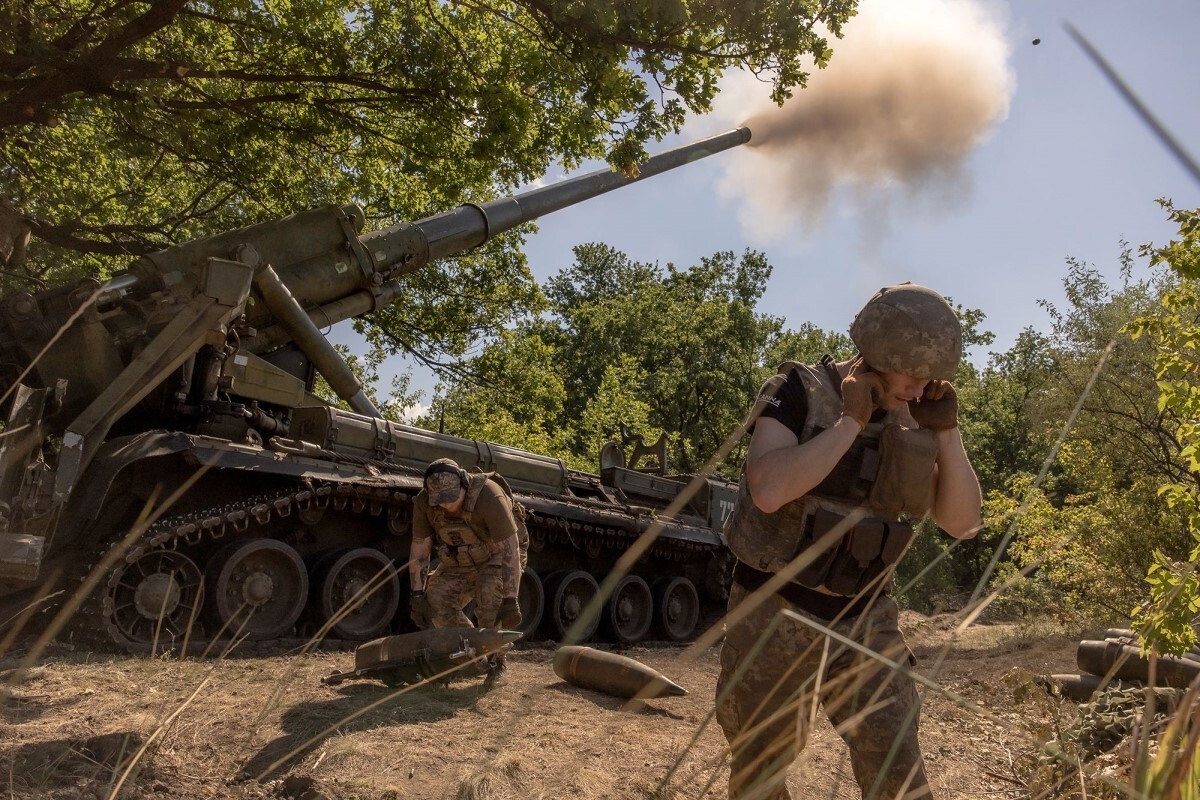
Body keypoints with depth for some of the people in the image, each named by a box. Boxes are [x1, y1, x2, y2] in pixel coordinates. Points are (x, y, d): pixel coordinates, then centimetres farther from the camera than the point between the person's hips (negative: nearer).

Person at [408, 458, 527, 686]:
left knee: (491, 597, -30)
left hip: (497, 557, -5)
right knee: (435, 601, -13)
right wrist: (418, 594, -14)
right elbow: (419, 550, -9)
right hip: (459, 562, 5)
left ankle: (496, 662, -9)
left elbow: (509, 550, -33)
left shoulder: (489, 496, -35)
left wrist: (510, 599, -35)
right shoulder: (424, 502, -20)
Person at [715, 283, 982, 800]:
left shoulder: (912, 421, 1)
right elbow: (768, 490, -29)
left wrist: (946, 430, -11)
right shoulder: (799, 392, -13)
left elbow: (963, 524, -1)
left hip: (865, 621, 3)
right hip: (776, 617, -3)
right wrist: (852, 421, -24)